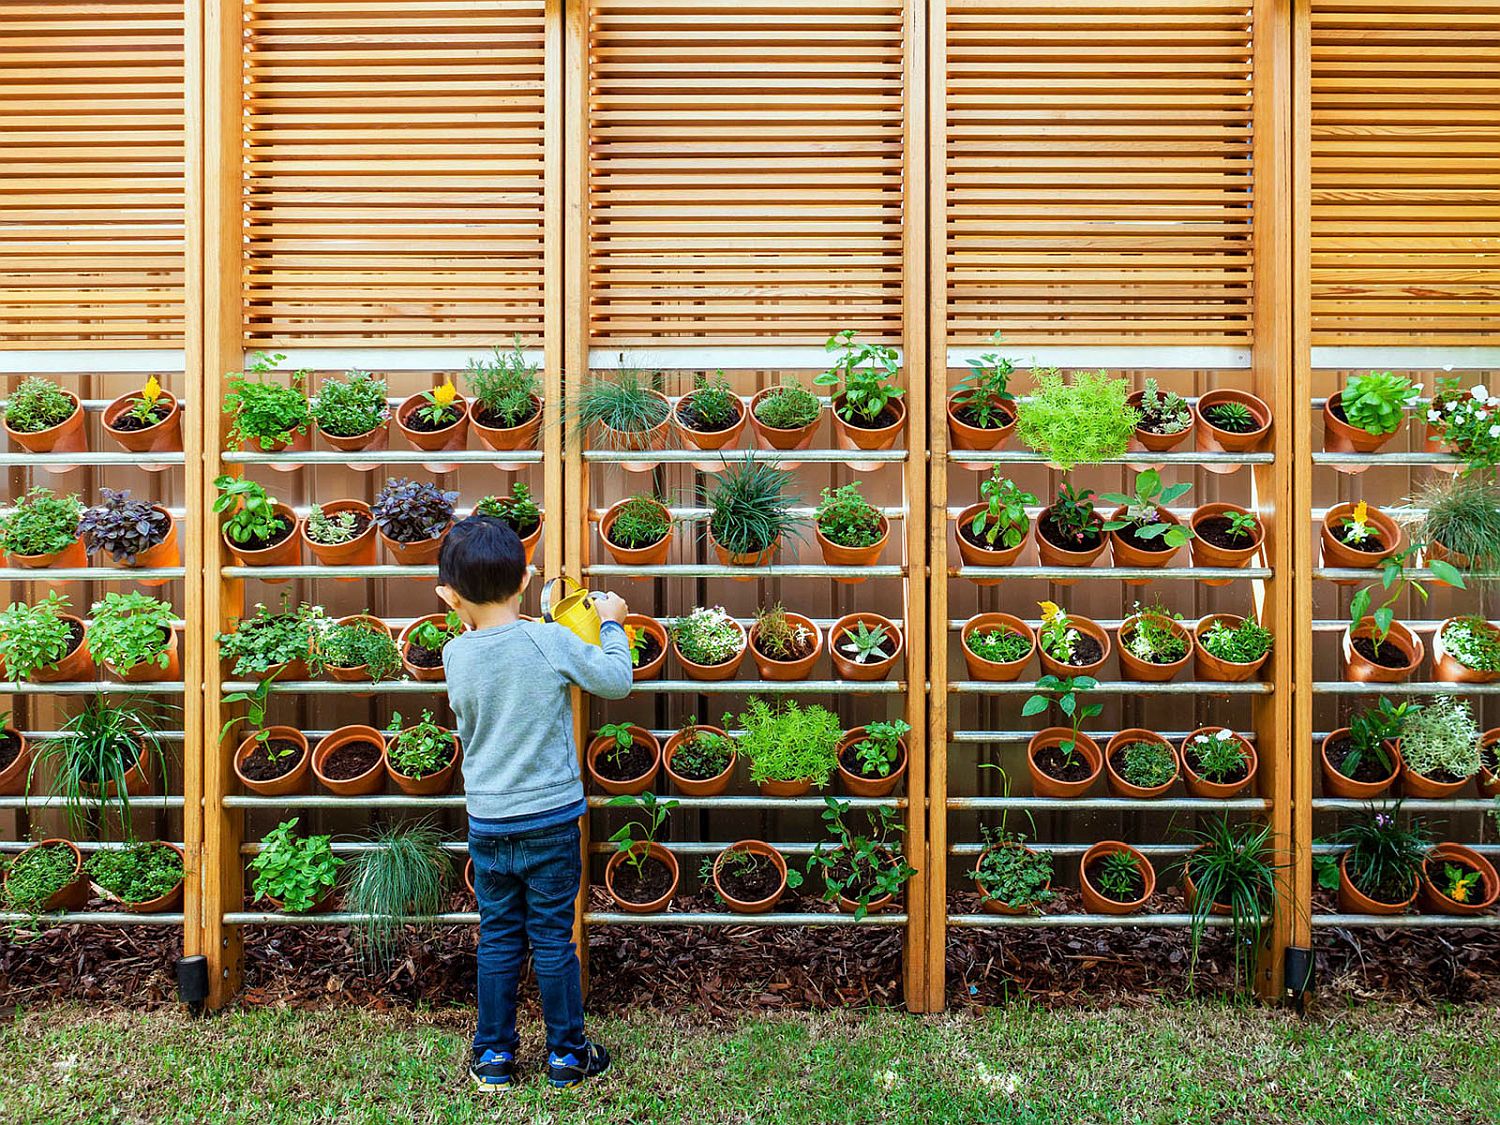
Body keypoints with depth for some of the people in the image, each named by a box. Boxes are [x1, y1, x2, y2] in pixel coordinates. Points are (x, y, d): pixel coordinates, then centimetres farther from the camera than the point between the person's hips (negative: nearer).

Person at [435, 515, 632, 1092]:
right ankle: (566, 1054, 24)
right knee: (553, 940, 10)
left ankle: (493, 1057, 27)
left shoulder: (456, 655, -7)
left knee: (498, 941, 16)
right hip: (552, 819, -2)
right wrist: (611, 623, 11)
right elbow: (617, 680, -5)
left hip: (487, 823, 2)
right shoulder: (552, 641, -15)